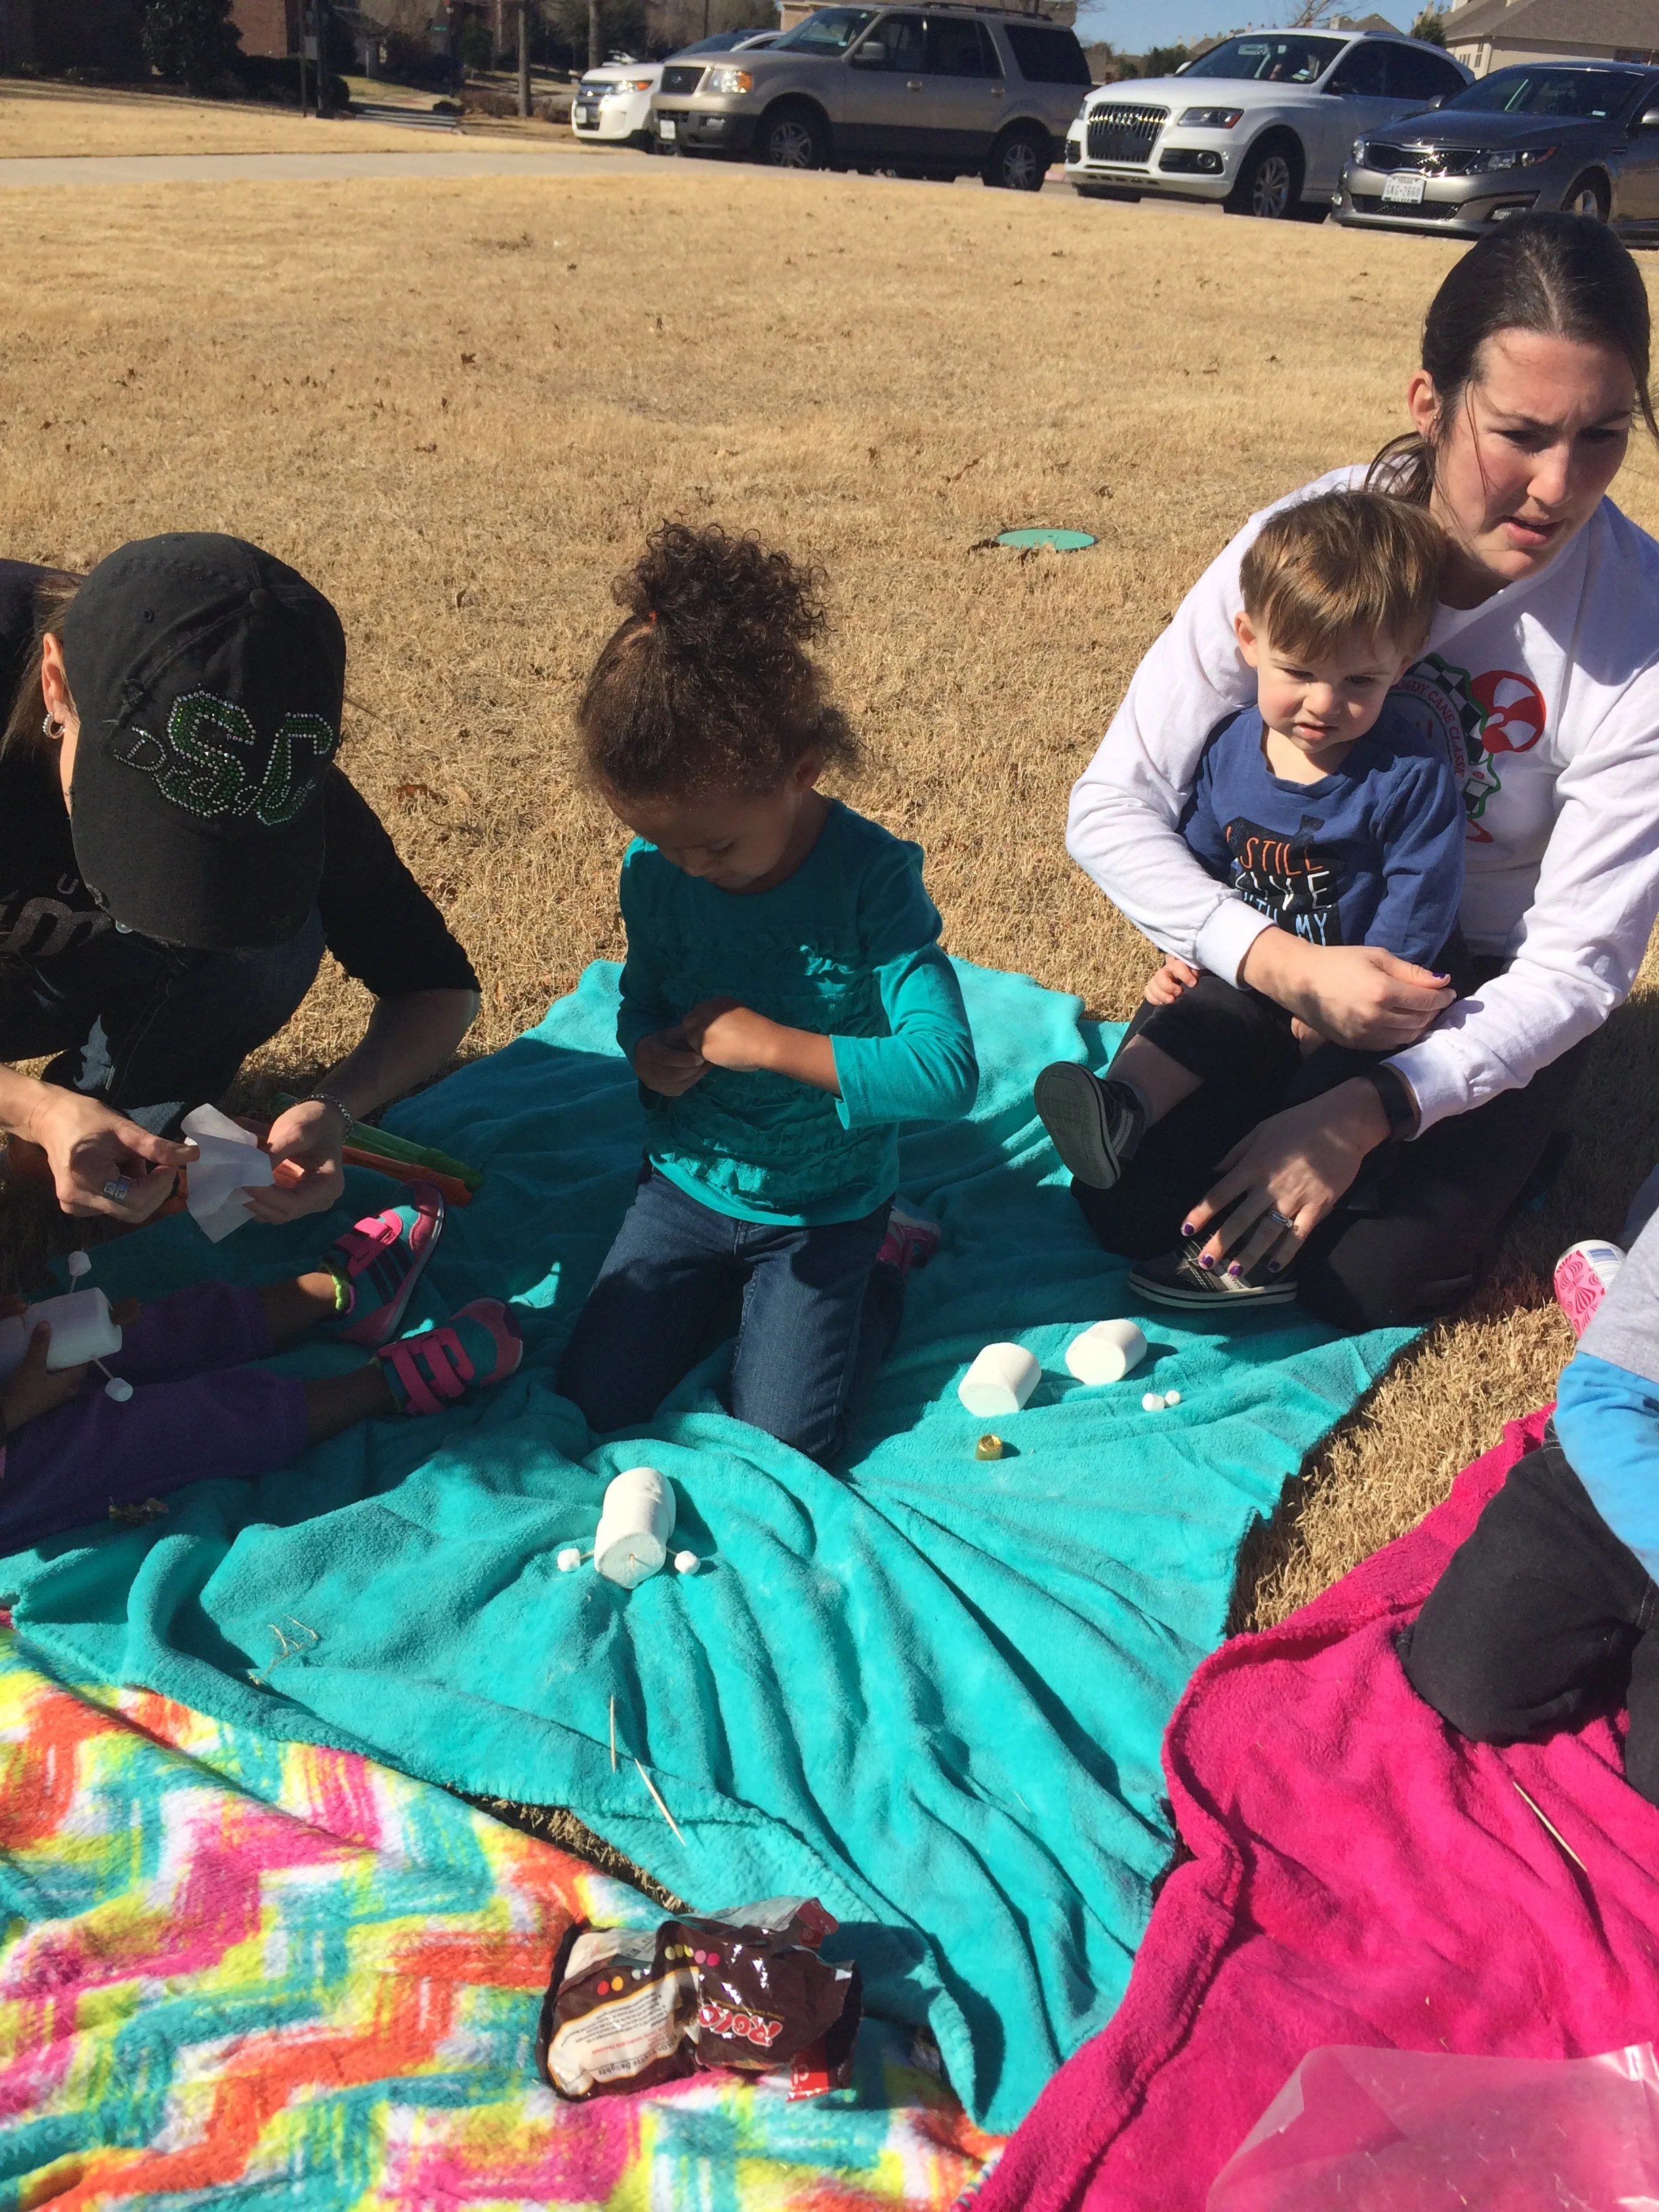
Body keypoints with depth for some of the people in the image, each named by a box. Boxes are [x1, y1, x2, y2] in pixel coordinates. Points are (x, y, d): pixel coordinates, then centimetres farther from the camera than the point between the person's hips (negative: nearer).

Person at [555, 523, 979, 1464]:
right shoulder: (655, 870, -10)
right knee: (595, 1401, -2)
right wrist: (653, 1051, -15)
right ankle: (729, 1284, 24)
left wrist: (771, 1043, -29)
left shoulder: (871, 875, -23)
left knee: (784, 1442, -9)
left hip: (824, 1204, -4)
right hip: (688, 1182, 4)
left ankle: (882, 1264, 16)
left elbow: (947, 1070, -30)